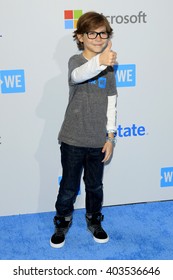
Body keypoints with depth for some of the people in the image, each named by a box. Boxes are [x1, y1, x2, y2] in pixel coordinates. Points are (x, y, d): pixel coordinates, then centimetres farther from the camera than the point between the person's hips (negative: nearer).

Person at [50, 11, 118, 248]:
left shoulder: (109, 66, 3)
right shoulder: (76, 61, -8)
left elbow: (111, 104, 6)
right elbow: (78, 75, -35)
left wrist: (111, 136, 3)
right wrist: (100, 61, -55)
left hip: (98, 140, 3)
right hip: (73, 139, -3)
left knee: (95, 185, 17)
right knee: (69, 186, 9)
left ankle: (94, 221, 37)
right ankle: (62, 223, 30)